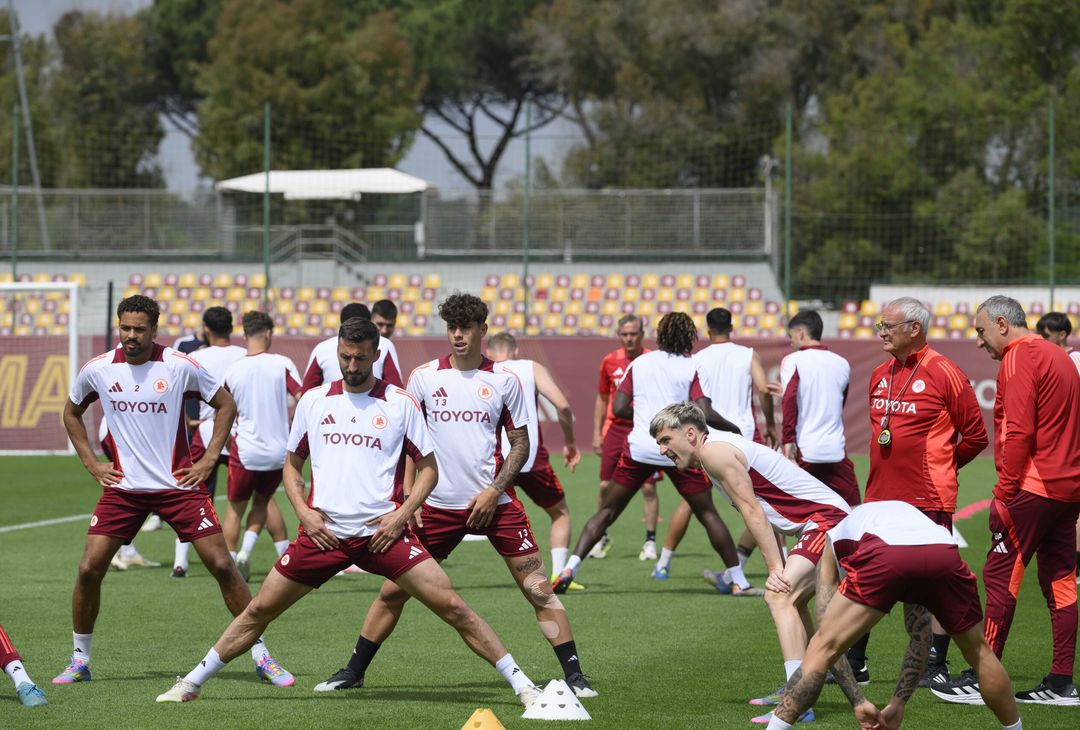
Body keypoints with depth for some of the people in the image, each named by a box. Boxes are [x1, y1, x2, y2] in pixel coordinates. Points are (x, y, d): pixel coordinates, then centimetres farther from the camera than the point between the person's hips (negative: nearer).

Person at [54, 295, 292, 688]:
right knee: (89, 568, -8)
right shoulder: (98, 370, -2)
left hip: (178, 485, -2)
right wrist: (92, 464, 7)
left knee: (221, 564, -7)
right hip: (123, 488, 2)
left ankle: (261, 656, 3)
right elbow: (72, 412, 17)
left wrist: (209, 460, -3)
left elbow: (226, 405, 4)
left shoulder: (180, 366, -9)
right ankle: (80, 660, 9)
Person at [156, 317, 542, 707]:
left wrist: (401, 514, -8)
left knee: (452, 607, -11)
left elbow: (428, 467, 6)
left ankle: (523, 686, -5)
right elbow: (292, 465, 17)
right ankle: (191, 683, 19)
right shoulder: (313, 401, 8)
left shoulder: (401, 404, 1)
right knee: (259, 610, 5)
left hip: (382, 532, -2)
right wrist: (303, 512, 0)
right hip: (323, 531, 2)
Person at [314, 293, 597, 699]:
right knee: (394, 590, 2)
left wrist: (494, 490, -8)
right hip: (438, 506, 1)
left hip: (494, 502, -1)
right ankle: (354, 671, 16)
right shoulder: (424, 377, 3)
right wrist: (408, 497, 1)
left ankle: (574, 675, 1)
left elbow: (521, 443, 5)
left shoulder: (504, 380, 1)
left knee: (538, 588, -5)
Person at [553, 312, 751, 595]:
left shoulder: (638, 363, 8)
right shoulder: (691, 367, -1)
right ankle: (739, 581, 8)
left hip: (639, 447, 2)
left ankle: (569, 569, -3)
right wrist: (734, 429, 6)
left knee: (607, 511, 10)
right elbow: (705, 413, -11)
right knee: (708, 514, 9)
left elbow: (619, 408, 4)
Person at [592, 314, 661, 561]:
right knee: (606, 486, 0)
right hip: (616, 428, 2)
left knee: (648, 487, -6)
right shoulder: (610, 361, 6)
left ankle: (650, 541, 4)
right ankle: (601, 537, 17)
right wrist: (597, 432, 11)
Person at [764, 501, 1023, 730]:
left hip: (884, 555, -3)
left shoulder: (833, 539, 39)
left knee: (821, 649, 12)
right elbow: (920, 637, 43)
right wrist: (898, 704, 44)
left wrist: (858, 702, 34)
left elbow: (829, 638, 30)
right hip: (944, 552, 3)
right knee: (979, 652, 29)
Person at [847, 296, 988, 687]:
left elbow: (975, 436, -4)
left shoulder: (944, 375, -8)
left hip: (927, 499, -7)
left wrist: (939, 467, 5)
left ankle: (936, 666, 5)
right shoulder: (880, 375, 13)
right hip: (880, 497, 7)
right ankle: (854, 664, 16)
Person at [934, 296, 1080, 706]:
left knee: (1000, 576, -5)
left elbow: (1018, 432, -18)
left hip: (1034, 486, -9)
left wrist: (1004, 494, -17)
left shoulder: (1019, 359, -10)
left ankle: (983, 679, -5)